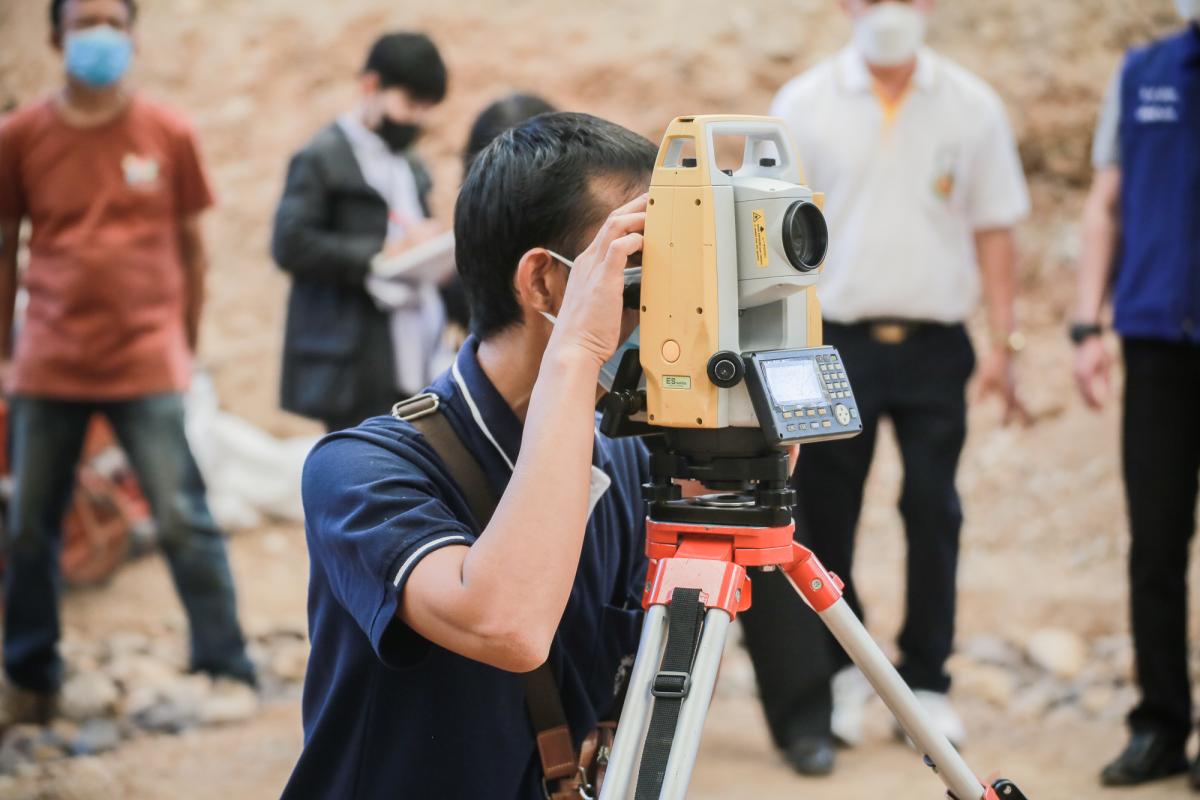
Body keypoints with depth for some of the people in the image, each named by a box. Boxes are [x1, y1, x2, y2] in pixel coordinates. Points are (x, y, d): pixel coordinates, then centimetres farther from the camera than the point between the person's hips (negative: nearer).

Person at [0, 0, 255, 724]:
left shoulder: (169, 134, 2)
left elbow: (192, 248, 9)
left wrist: (187, 350, 9)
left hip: (148, 366, -1)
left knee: (184, 520, -4)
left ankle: (228, 671, 6)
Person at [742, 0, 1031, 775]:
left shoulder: (971, 106, 4)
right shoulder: (804, 104, 2)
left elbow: (994, 231, 6)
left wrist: (1003, 342, 1)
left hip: (935, 342, 0)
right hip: (836, 339, 0)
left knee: (934, 515, 2)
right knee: (825, 516, 4)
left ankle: (927, 682, 15)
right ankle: (839, 671, 22)